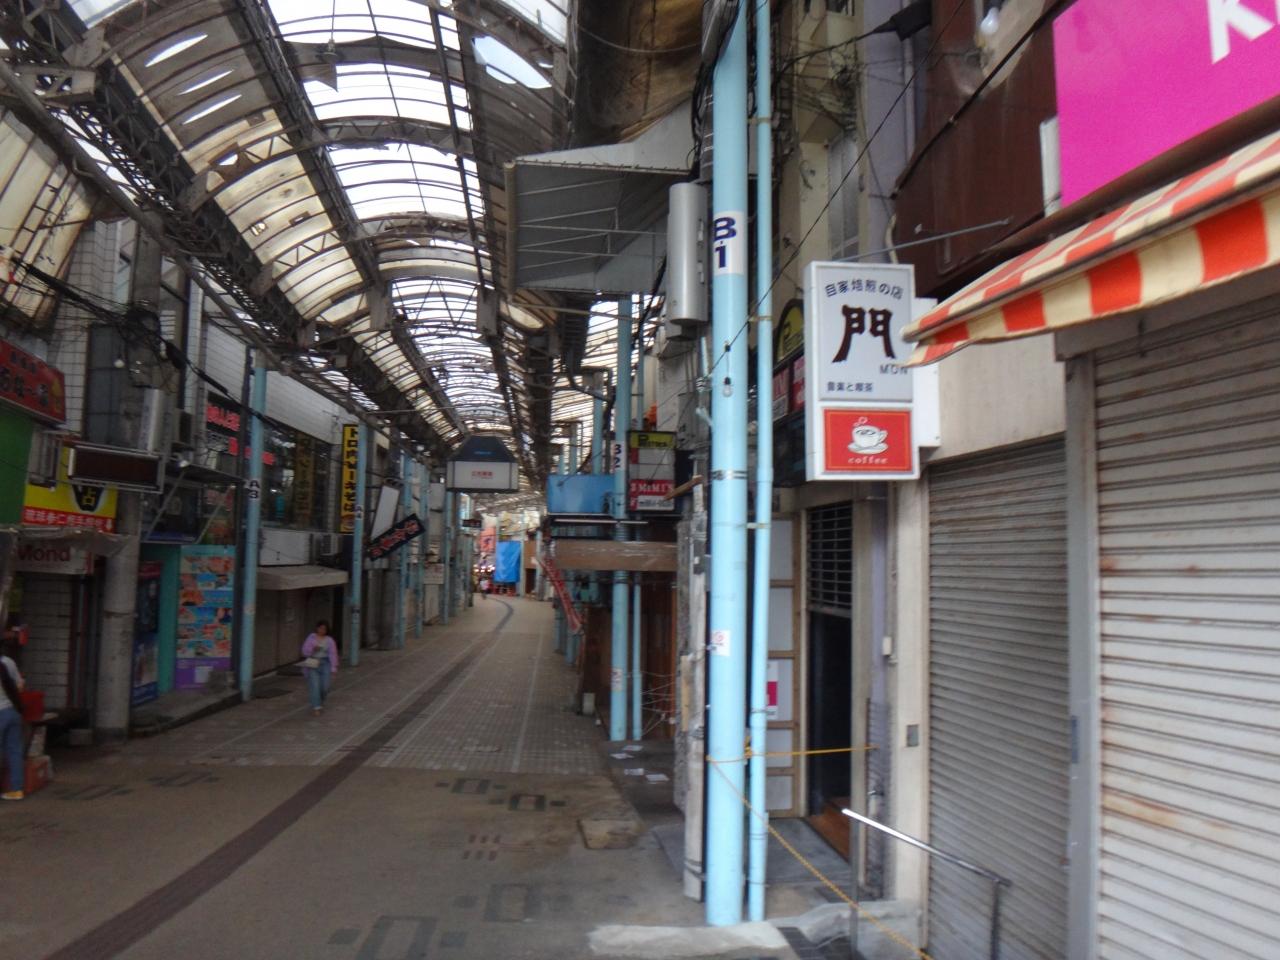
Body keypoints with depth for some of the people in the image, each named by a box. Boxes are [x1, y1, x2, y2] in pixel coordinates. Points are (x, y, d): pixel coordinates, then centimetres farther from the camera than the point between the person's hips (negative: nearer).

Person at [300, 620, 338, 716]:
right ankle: (316, 707, -14)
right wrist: (313, 649, -18)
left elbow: (333, 654, -3)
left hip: (325, 664, 0)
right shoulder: (311, 638, 4)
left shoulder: (329, 640, 2)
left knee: (324, 686, -4)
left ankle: (321, 702, 25)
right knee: (314, 685, -12)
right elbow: (305, 651, 2)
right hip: (312, 664, 0)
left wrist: (333, 668, -10)